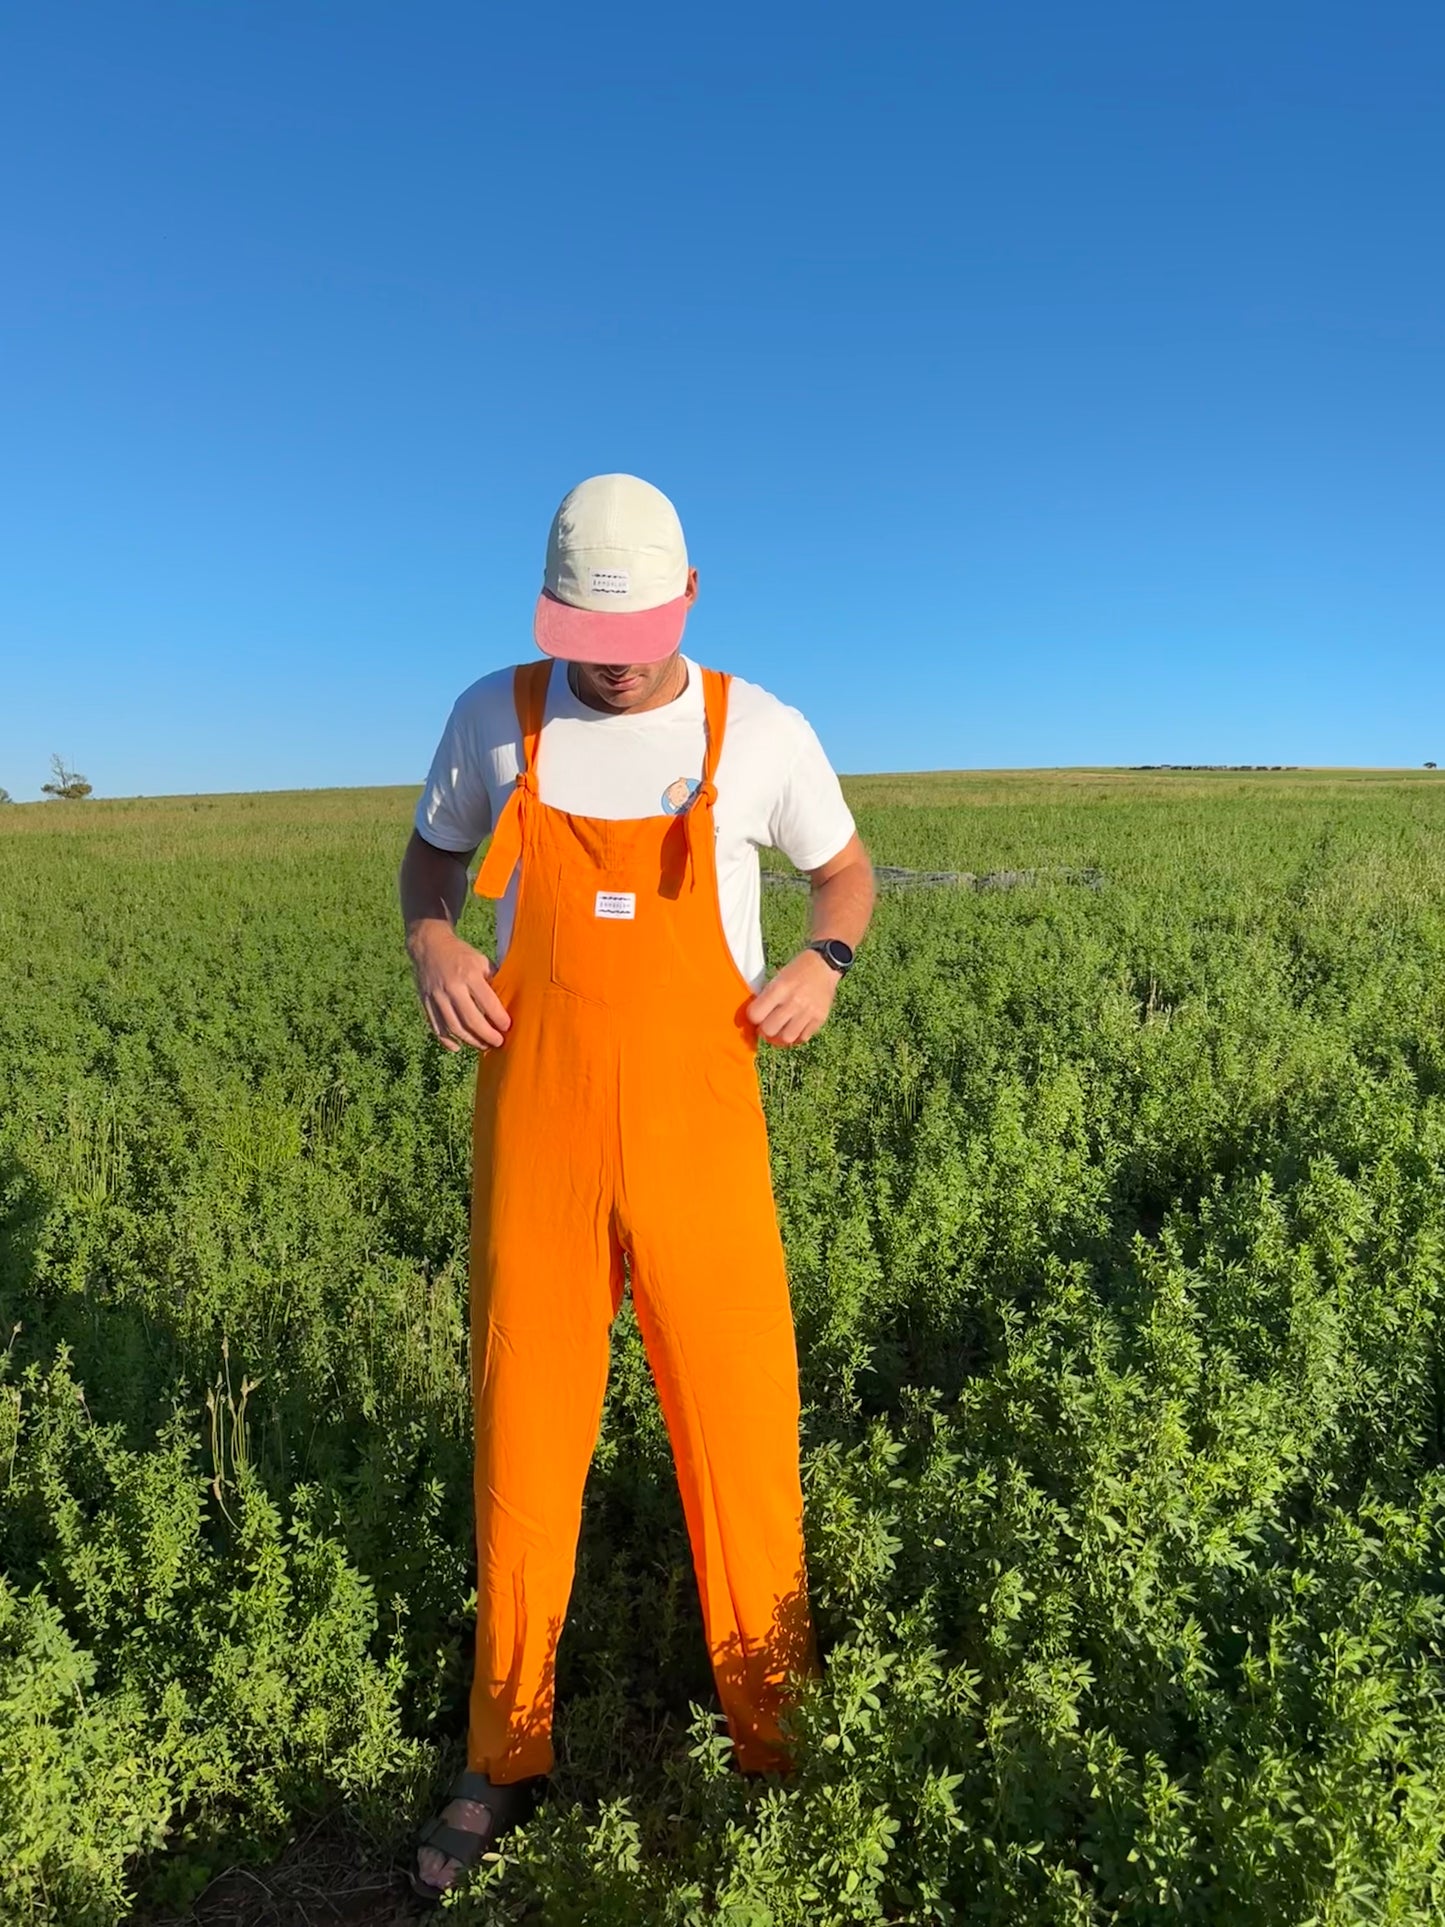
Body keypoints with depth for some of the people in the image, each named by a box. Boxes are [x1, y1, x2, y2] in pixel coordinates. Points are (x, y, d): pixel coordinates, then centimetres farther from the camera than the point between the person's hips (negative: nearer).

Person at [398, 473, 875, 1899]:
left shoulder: (760, 731, -1)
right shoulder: (494, 716, 3)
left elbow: (845, 873, 14)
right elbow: (429, 857, 18)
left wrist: (824, 962, -8)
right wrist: (431, 946, -4)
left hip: (696, 1128, -1)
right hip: (535, 1128, 1)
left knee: (740, 1429, 4)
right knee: (526, 1424, 10)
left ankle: (777, 1746, 27)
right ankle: (506, 1757, 31)